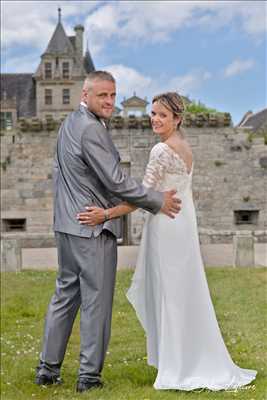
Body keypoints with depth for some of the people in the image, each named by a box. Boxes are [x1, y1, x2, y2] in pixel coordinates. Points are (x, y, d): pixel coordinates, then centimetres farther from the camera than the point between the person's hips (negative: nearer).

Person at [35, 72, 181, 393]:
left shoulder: (70, 123, 13)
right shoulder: (91, 129, -18)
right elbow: (116, 182, -19)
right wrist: (157, 202, -10)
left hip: (67, 226, 10)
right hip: (93, 227, -10)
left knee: (65, 295, 15)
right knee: (97, 301, 0)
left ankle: (48, 368, 21)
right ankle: (89, 375, 7)